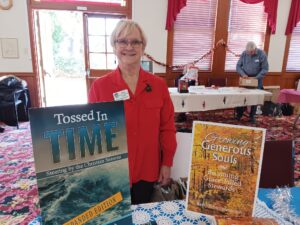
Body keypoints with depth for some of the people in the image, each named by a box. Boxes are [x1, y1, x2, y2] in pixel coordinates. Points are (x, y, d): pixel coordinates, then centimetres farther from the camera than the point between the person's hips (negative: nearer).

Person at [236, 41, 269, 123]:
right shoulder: (244, 54, -7)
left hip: (257, 79, -2)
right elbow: (238, 66, -1)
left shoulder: (261, 54, -14)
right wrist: (243, 74, -18)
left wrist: (256, 78, -21)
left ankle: (252, 116, 15)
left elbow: (265, 69, -12)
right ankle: (239, 114, 16)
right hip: (245, 78, 2)